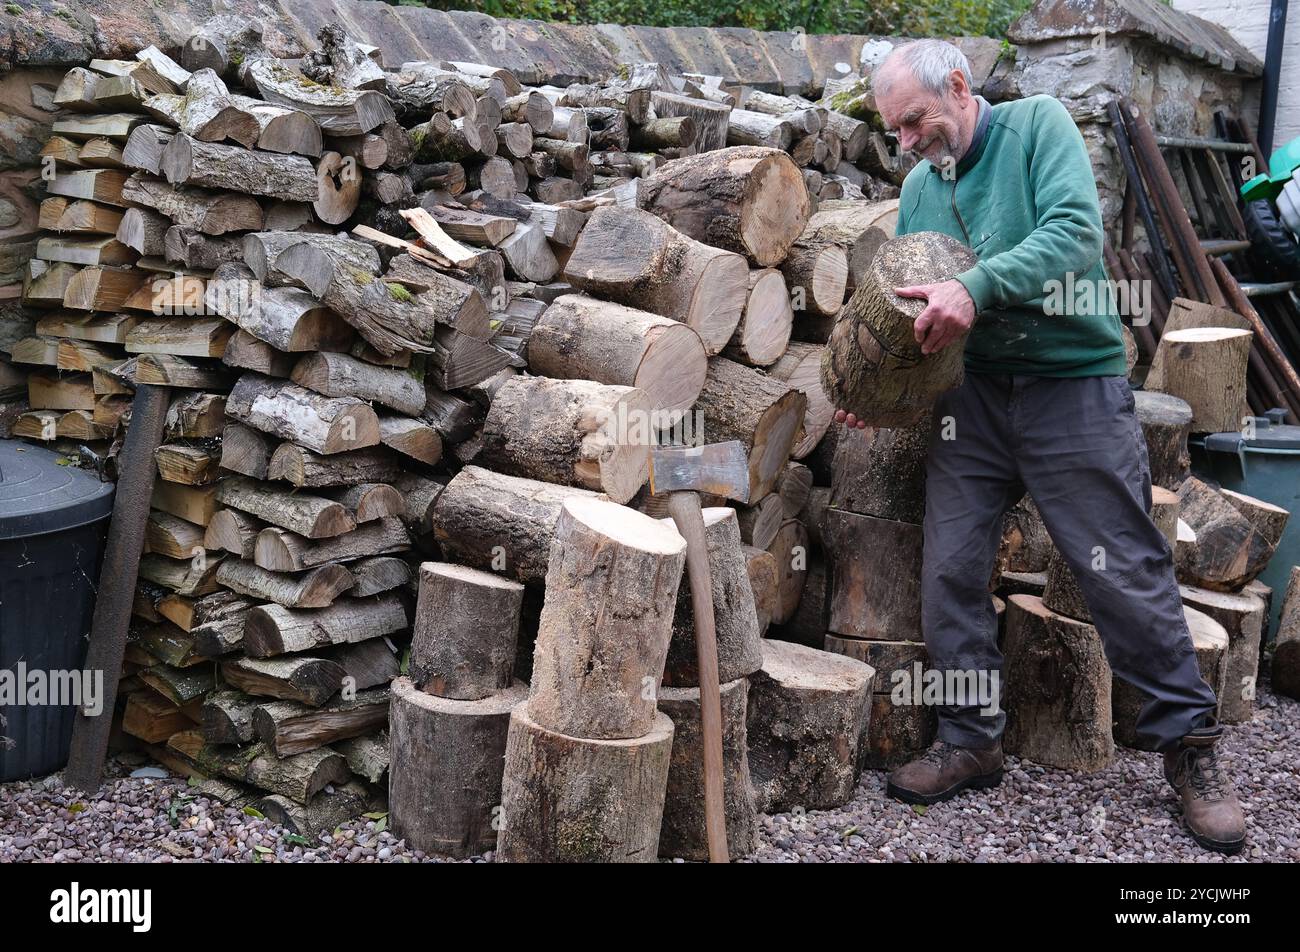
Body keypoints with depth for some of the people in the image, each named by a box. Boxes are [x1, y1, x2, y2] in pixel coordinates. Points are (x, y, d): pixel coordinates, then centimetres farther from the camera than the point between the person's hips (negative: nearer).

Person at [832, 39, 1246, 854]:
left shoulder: (1038, 125, -3)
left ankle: (1190, 741, 14)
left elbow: (1075, 232, -20)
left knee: (1128, 572, -2)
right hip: (972, 396, 5)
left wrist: (977, 285, -31)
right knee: (950, 571, 2)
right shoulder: (919, 188, 12)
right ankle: (973, 741, 17)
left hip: (1074, 384, -5)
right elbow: (908, 313, 14)